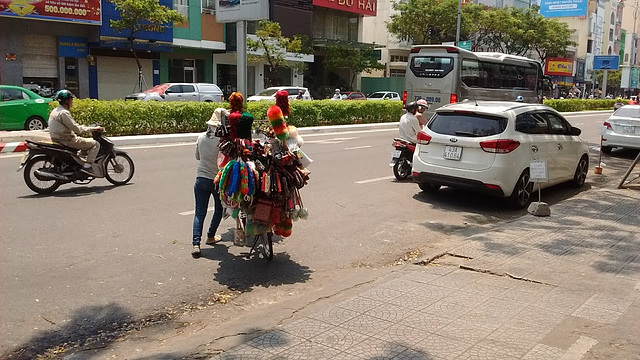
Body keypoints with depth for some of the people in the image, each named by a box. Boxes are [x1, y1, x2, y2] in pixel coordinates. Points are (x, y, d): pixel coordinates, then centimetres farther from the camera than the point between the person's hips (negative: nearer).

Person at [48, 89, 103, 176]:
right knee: (95, 144, -10)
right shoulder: (64, 113, -18)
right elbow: (77, 129, -21)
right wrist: (93, 128, -15)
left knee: (86, 143, 28)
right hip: (67, 140, -10)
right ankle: (87, 166, -16)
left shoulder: (55, 111, 14)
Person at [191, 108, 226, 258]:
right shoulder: (223, 139, -17)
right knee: (219, 208, 21)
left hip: (201, 179, 4)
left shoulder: (201, 137, 0)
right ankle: (210, 237, 31)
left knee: (199, 212, 5)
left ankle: (196, 244, -6)